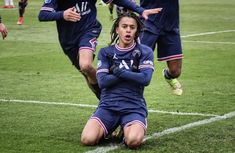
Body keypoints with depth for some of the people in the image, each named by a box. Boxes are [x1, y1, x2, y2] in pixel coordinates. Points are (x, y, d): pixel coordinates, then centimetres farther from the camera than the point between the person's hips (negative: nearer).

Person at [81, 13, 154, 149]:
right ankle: (111, 129, 11)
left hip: (134, 106, -2)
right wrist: (131, 74, -8)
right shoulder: (105, 53, 9)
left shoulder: (145, 52, 5)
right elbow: (102, 81, -4)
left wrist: (118, 71, -7)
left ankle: (128, 129, 5)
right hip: (108, 105, 2)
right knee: (88, 139, -23)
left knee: (133, 141, -32)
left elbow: (145, 79, -10)